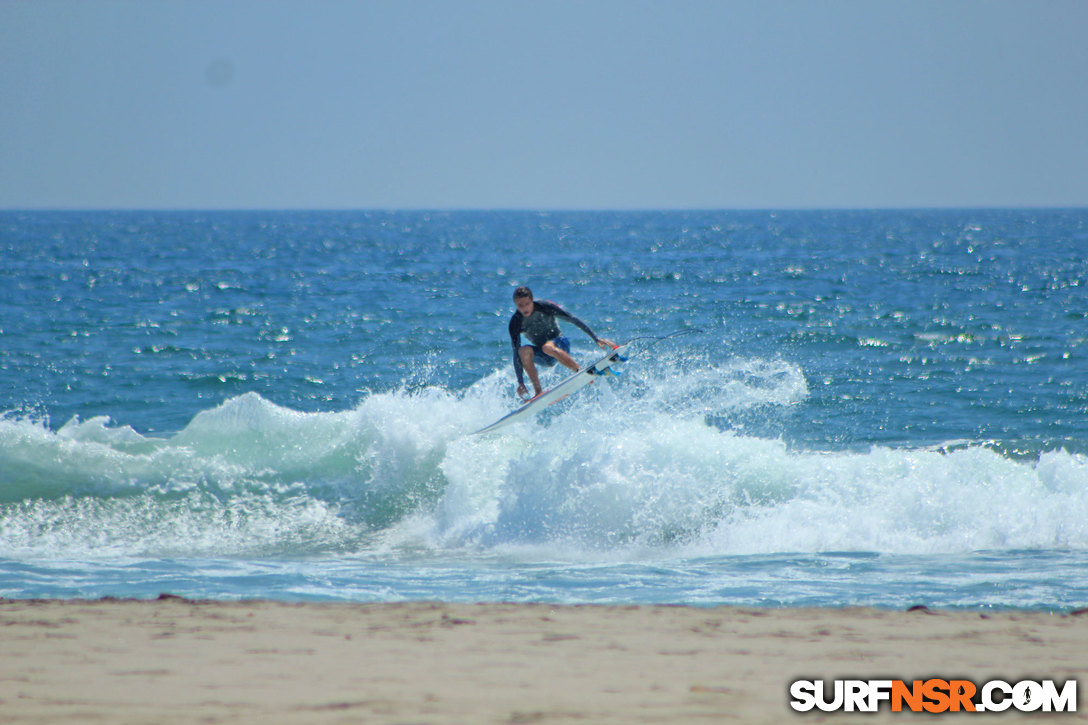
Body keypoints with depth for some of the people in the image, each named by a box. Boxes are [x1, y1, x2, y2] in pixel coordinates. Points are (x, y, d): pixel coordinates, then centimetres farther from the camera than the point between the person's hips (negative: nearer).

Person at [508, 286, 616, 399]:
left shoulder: (545, 307, -15)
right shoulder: (516, 323, -10)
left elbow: (574, 320, -13)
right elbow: (516, 353, -11)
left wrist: (597, 339, -19)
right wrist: (520, 382, -20)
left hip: (560, 344, -3)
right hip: (542, 358, 3)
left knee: (548, 348, -38)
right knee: (524, 351, -30)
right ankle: (538, 392, -29)